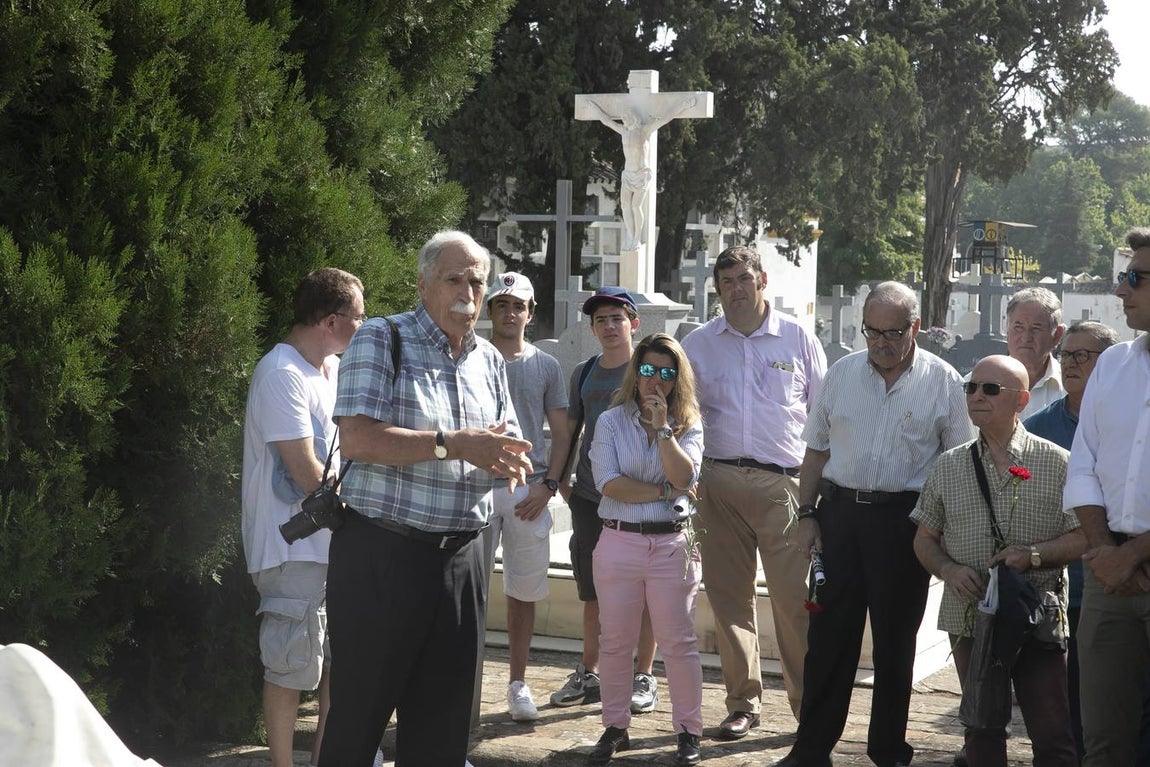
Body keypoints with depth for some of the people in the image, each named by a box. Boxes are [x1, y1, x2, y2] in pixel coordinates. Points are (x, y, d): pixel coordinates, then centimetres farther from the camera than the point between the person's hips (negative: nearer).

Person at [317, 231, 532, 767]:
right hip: (382, 555, -6)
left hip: (461, 557, 6)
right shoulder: (382, 340, -5)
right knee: (360, 709, 0)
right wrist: (454, 444, -20)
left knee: (443, 722, 10)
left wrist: (507, 462, -9)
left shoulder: (489, 361, 14)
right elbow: (357, 440, -18)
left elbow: (508, 453, 16)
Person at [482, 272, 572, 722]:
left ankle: (518, 685, 13)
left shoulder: (546, 367, 11)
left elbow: (562, 434, 11)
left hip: (529, 493, 1)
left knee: (524, 594, 4)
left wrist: (547, 485, -2)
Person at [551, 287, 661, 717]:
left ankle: (644, 677, 8)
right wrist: (560, 480, 11)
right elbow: (571, 431, 20)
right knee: (593, 592, 9)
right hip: (589, 496, 4)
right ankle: (589, 675, 18)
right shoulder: (584, 374, 13)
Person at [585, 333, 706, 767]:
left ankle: (688, 731, 11)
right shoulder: (611, 422, 3)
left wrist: (662, 427, -14)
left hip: (672, 544, 0)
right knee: (614, 641, 7)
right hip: (618, 541, 1)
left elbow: (684, 478, -11)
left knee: (678, 642, 2)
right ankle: (615, 727, 19)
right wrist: (662, 492, -10)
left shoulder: (688, 425, 5)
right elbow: (608, 483, -10)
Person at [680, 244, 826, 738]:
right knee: (729, 596, 4)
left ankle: (810, 704, 1)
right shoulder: (698, 345, 11)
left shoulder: (798, 340, 8)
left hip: (784, 481, -2)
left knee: (795, 597, -8)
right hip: (718, 482, 2)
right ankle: (742, 704, 14)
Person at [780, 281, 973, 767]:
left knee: (895, 640, 7)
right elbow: (816, 452, 12)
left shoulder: (942, 382, -1)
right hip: (839, 512, 2)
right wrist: (807, 515, 5)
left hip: (905, 521, -2)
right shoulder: (841, 374, 7)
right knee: (828, 635, 4)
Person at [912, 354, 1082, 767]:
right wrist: (948, 569, -6)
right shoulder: (948, 467, 9)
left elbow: (1083, 538, -2)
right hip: (969, 620, 3)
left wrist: (1033, 555, -18)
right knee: (982, 732, 11)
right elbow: (925, 539, 14)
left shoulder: (1057, 464, -1)